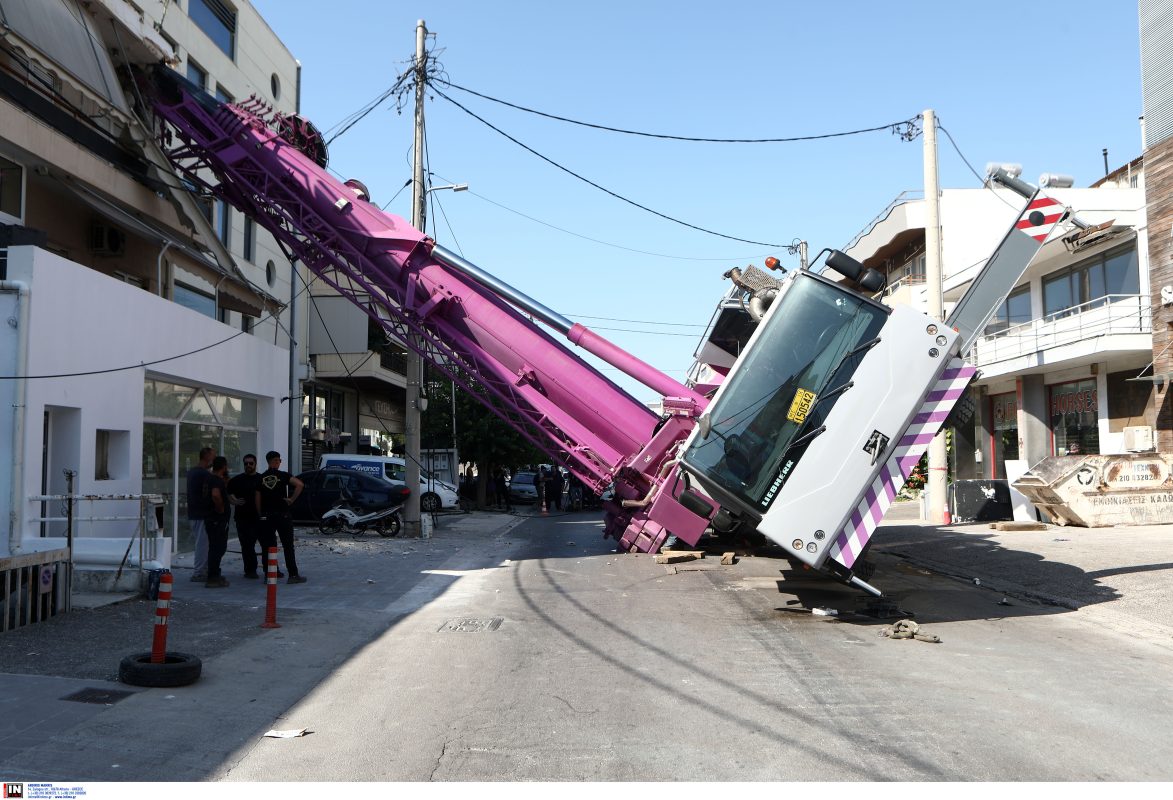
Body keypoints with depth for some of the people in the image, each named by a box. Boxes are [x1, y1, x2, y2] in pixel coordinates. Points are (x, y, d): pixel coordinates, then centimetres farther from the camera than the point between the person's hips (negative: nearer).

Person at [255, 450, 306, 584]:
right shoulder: (283, 475, -3)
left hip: (266, 516, 3)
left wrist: (260, 515, 12)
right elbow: (300, 484, -18)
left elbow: (257, 499, 5)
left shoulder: (261, 478, 6)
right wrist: (292, 499, -9)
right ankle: (293, 575, -1)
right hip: (283, 514, -3)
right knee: (288, 546, 1)